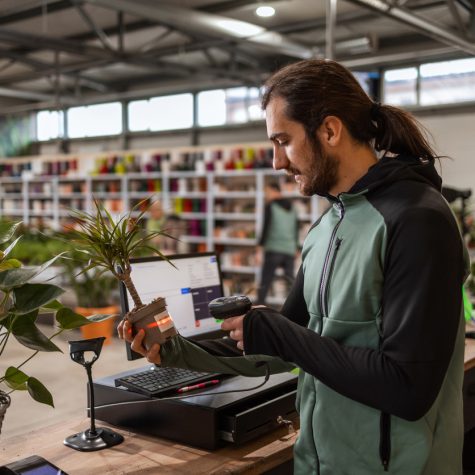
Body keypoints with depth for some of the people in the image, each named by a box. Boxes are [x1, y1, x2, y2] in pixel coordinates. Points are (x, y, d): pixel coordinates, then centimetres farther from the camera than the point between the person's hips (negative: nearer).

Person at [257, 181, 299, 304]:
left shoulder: (270, 206, -2)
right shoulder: (292, 208, 15)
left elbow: (266, 227, -8)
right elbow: (296, 230, 17)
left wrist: (260, 246, -5)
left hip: (274, 249, -5)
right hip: (290, 250, 5)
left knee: (264, 283, -3)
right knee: (291, 281, 7)